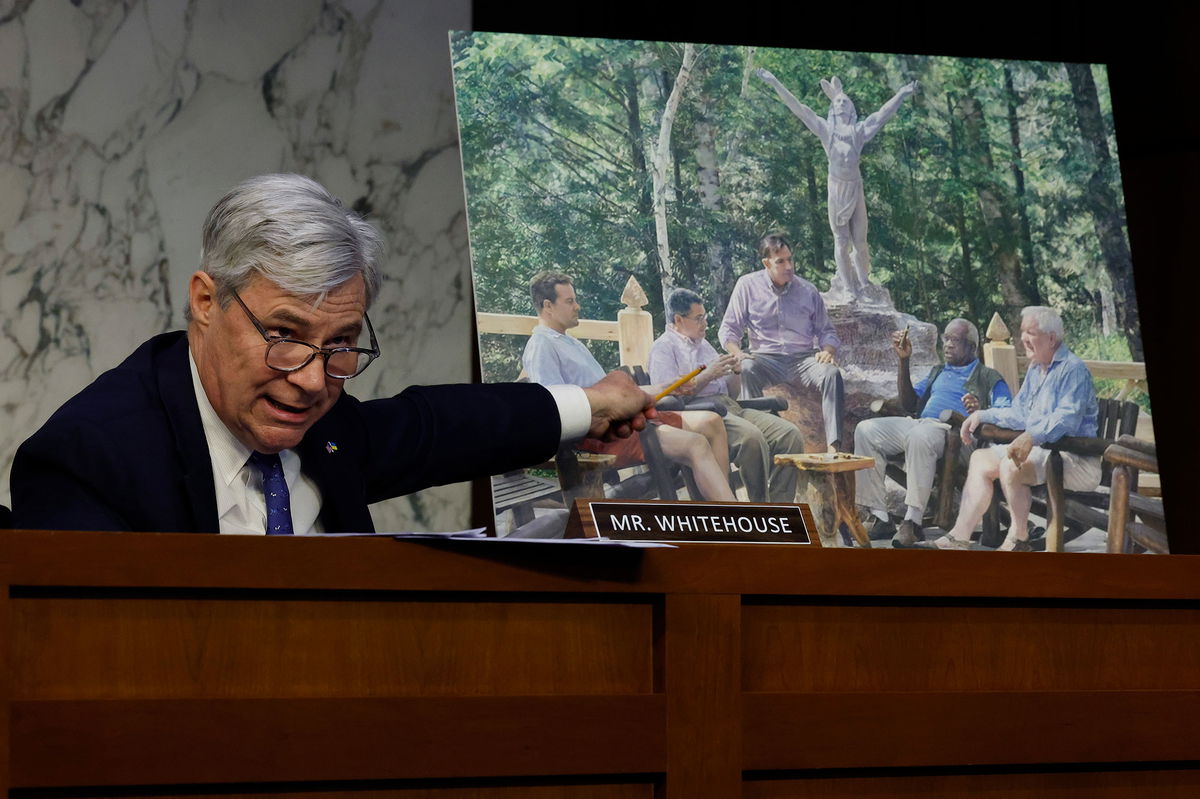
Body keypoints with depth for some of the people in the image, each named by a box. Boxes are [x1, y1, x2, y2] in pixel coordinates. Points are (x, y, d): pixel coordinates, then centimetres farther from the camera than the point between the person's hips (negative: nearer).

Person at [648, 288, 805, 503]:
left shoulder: (703, 345, 31)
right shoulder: (663, 348, 6)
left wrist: (736, 372, 10)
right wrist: (708, 375, -10)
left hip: (730, 406, 8)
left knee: (790, 435, -15)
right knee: (752, 436, -37)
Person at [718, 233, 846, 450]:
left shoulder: (807, 290, 13)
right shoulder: (748, 286, 8)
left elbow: (826, 331, 17)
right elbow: (729, 328, 8)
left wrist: (827, 351, -7)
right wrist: (737, 352, -14)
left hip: (803, 359, 2)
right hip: (766, 359, -1)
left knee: (831, 373, -30)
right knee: (747, 369, -36)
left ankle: (834, 446, -37)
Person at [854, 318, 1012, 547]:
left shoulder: (989, 378, 14)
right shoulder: (938, 373, 35)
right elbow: (909, 403, 24)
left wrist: (980, 411, -23)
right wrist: (904, 360, 17)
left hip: (954, 431, -7)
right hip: (919, 423, 7)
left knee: (920, 436, -41)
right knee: (866, 430, -17)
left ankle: (913, 522, -42)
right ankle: (880, 518, -22)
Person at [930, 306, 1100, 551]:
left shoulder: (1072, 369, -13)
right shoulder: (1035, 370, 19)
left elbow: (1067, 417, -27)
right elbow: (1019, 414, 27)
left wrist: (1032, 436, -41)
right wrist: (982, 415, 16)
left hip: (1075, 457, -10)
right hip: (1040, 449, 11)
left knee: (1011, 466, -31)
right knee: (980, 459, 5)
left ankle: (1019, 538, -15)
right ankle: (961, 535, -1)